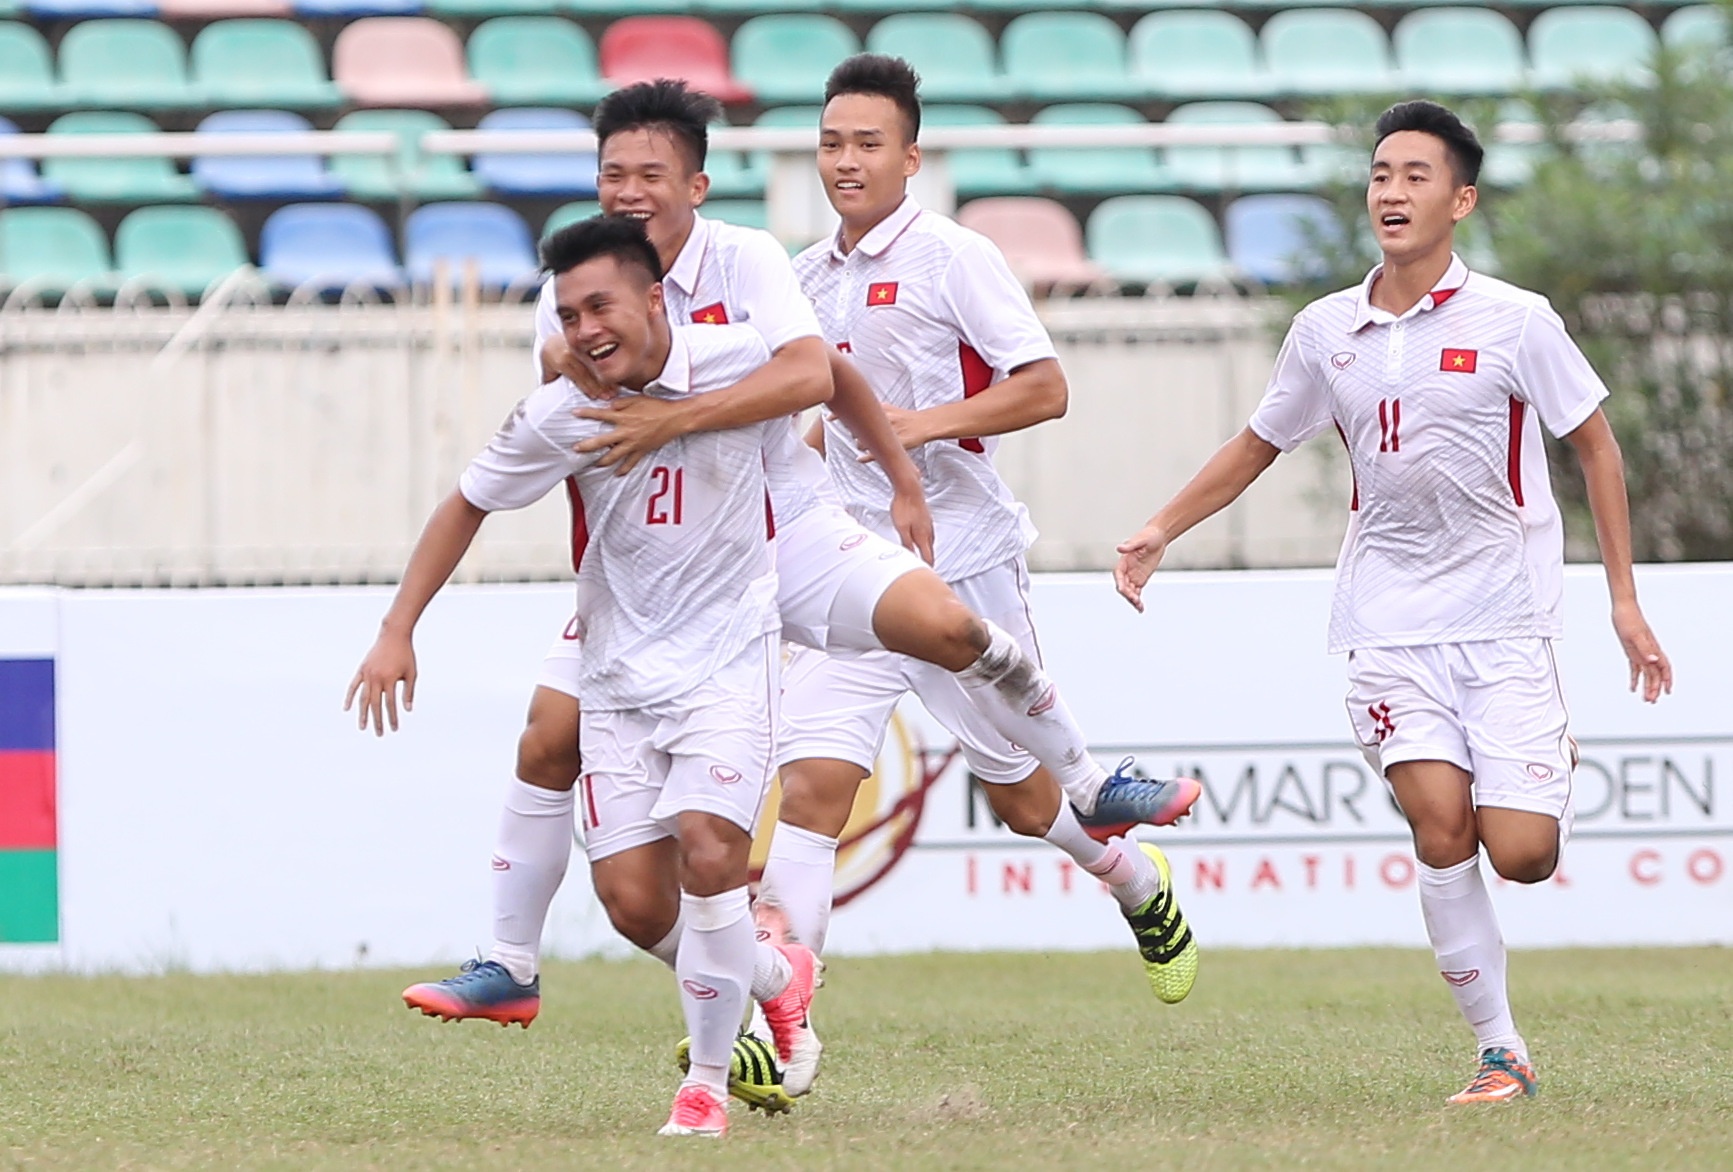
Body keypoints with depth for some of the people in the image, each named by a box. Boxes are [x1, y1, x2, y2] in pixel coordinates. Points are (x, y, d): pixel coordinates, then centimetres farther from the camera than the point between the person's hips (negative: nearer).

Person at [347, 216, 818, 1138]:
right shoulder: (560, 417, -8)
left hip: (726, 664, -3)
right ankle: (773, 977, 29)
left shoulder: (742, 362, -13)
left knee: (706, 857, -21)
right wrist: (397, 633, 2)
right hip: (616, 678, 3)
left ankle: (707, 1081, -3)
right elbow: (466, 506, 6)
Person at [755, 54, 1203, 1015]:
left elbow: (1043, 388, -16)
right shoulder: (810, 277, 10)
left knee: (1023, 796, 11)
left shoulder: (951, 258, -9)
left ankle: (1143, 889, 43)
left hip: (964, 560, -4)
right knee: (811, 781, -14)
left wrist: (926, 423, -25)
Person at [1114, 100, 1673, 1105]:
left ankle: (1551, 785, 27)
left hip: (1506, 620, -2)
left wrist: (1624, 599, 1)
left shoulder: (1513, 321, -5)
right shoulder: (1327, 332, 4)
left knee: (1521, 853, -11)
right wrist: (1163, 530, 11)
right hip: (1391, 617, 2)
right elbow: (1259, 445, 20)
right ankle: (1501, 1050, -5)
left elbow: (1596, 445, 3)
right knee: (1441, 827, -14)